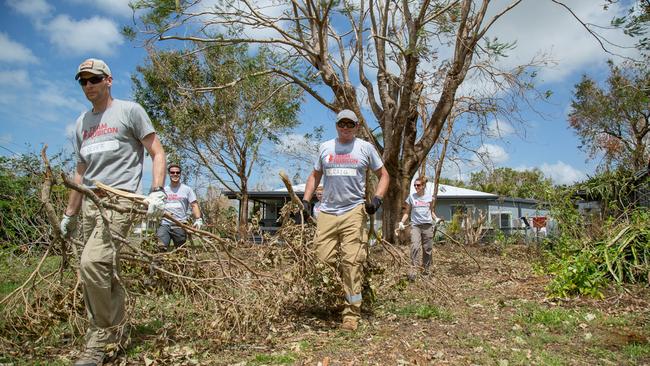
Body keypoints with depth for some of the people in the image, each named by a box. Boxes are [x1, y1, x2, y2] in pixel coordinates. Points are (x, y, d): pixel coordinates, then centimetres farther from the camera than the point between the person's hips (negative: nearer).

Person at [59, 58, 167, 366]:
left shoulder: (129, 110, 4)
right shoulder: (82, 122, 22)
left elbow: (157, 153, 0)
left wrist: (157, 192, -14)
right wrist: (69, 213, 23)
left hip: (119, 199, -7)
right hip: (91, 202, 7)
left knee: (92, 262, -22)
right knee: (104, 270, 6)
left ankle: (101, 336, -7)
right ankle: (115, 331, 21)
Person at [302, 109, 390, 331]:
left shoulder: (365, 148, 9)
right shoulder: (325, 148, 15)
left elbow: (383, 175, 14)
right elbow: (315, 176, 24)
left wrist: (377, 199, -2)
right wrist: (305, 201, 12)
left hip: (354, 212, -2)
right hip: (327, 212, 3)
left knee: (352, 263, -7)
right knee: (323, 261, -4)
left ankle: (351, 314, 0)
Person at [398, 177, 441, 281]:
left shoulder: (429, 197, 8)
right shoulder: (411, 197, 5)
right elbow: (407, 212, 10)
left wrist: (436, 219, 2)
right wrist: (401, 222, -3)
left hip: (428, 225, 2)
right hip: (415, 225, -2)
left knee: (428, 248, 5)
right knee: (415, 247, -17)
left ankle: (426, 268, 19)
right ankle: (412, 270, -20)